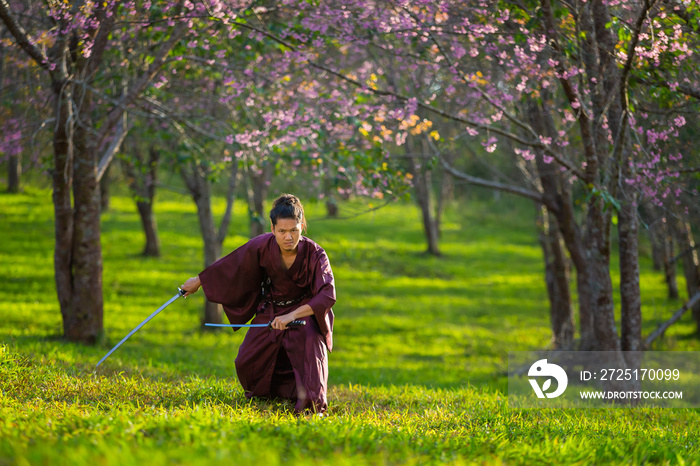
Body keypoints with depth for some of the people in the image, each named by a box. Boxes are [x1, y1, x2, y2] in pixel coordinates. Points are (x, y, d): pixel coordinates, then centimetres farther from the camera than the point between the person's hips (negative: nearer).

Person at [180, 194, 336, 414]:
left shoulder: (315, 254, -27)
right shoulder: (262, 246, -22)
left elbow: (328, 295, -36)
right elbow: (229, 264, -6)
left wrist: (293, 315, -46)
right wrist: (199, 281, 5)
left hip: (305, 309, -3)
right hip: (271, 311, 3)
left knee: (308, 336, -37)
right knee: (247, 364, -1)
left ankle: (312, 402, -27)